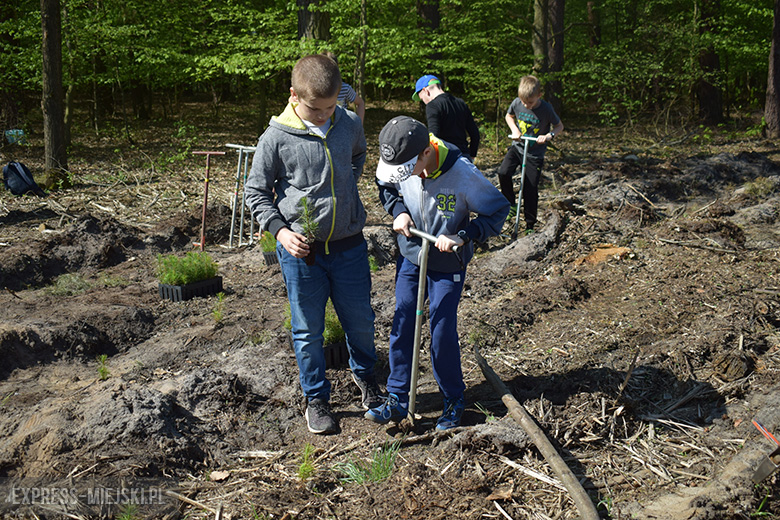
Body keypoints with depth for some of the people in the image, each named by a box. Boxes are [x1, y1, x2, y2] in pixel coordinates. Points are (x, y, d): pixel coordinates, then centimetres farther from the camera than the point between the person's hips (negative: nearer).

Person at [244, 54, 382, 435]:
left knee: (360, 319, 16)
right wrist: (281, 231, -14)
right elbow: (256, 192, -2)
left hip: (349, 246, 3)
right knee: (308, 331, 9)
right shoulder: (276, 138, -12)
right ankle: (316, 398, 29)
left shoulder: (350, 125, -3)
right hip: (301, 249, -2)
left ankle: (364, 374, 45)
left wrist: (346, 186, 8)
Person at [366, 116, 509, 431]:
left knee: (442, 332, 1)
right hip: (409, 255, 4)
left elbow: (499, 210, -16)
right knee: (401, 325, 5)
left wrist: (462, 236, -28)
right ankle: (397, 399, 18)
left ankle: (454, 401, 23)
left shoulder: (462, 174, -28)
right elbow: (386, 186, 10)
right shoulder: (398, 164, -15)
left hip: (447, 265, -4)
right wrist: (398, 211, -11)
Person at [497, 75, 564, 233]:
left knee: (531, 190, -2)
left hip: (535, 153, -2)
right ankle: (511, 204, 1)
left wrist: (549, 135, -22)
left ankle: (530, 225, 14)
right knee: (503, 172, -23)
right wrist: (514, 130, -5)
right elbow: (508, 116, 13)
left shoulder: (546, 109, -17)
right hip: (517, 147, 3)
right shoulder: (517, 103, -9)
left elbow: (560, 126, -2)